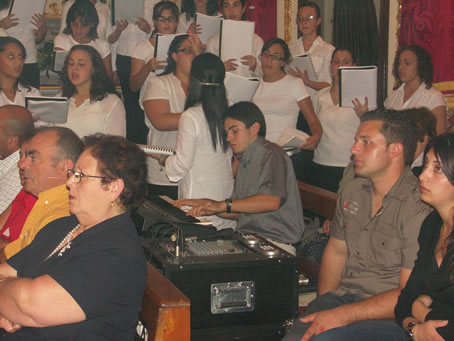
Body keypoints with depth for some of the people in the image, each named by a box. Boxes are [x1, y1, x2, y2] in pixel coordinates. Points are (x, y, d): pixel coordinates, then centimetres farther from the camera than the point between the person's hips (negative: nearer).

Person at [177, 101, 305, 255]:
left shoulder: (271, 154, -8)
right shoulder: (245, 161, 22)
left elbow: (272, 201, -24)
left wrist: (224, 205, -22)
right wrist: (207, 206, 7)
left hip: (276, 243, -8)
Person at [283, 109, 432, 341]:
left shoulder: (419, 210, -15)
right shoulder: (352, 192, 9)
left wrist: (341, 315, -19)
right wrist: (322, 305, 5)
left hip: (389, 318, -6)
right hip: (344, 295, 6)